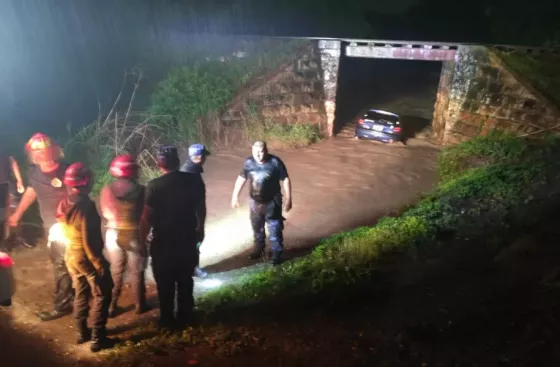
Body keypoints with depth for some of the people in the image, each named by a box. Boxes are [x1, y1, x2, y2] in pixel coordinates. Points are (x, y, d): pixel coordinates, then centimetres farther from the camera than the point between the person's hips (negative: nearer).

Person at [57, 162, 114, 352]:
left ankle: (82, 333, 34)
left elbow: (66, 231, 8)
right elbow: (89, 241, -24)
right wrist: (99, 264, -16)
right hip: (87, 257, -8)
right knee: (101, 296, 8)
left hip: (70, 256, 8)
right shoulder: (85, 206, -26)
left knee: (81, 294, 21)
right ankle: (97, 339, 13)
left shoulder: (64, 204, -2)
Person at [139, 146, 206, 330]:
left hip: (163, 242, -3)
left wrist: (142, 239, 0)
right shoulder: (194, 180, -6)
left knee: (165, 284, 13)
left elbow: (147, 217, -14)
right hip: (187, 239, 3)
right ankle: (184, 318, 29)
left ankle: (167, 320, 25)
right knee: (185, 281, 18)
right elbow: (201, 209, 3)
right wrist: (200, 229, 18)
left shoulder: (154, 185, -16)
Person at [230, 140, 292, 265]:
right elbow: (241, 178, 6)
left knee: (274, 229, 4)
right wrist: (235, 196, 8)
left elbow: (285, 180, -11)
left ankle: (277, 253, 21)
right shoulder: (248, 162, -7)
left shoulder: (275, 162, -17)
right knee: (257, 228, 19)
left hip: (272, 202, -4)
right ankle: (259, 249, 40)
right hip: (255, 202, 4)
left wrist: (288, 199, -13)